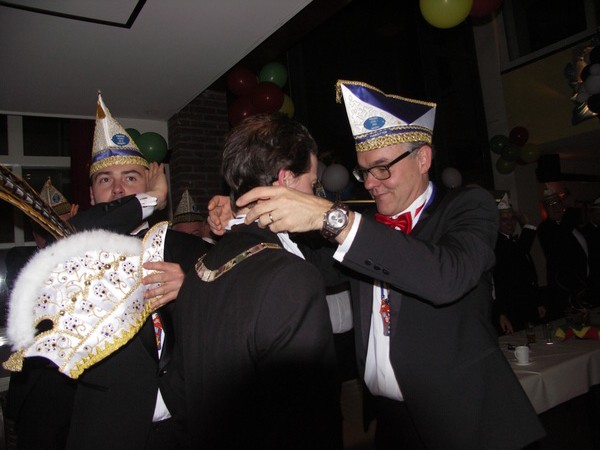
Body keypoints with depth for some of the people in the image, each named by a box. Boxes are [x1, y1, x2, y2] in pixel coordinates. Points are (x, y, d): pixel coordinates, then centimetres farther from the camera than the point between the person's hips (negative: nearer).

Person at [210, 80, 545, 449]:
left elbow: (448, 278, -28)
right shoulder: (366, 225, 6)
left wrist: (332, 216, -33)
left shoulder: (468, 207, -8)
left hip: (466, 418, -4)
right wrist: (240, 221, -12)